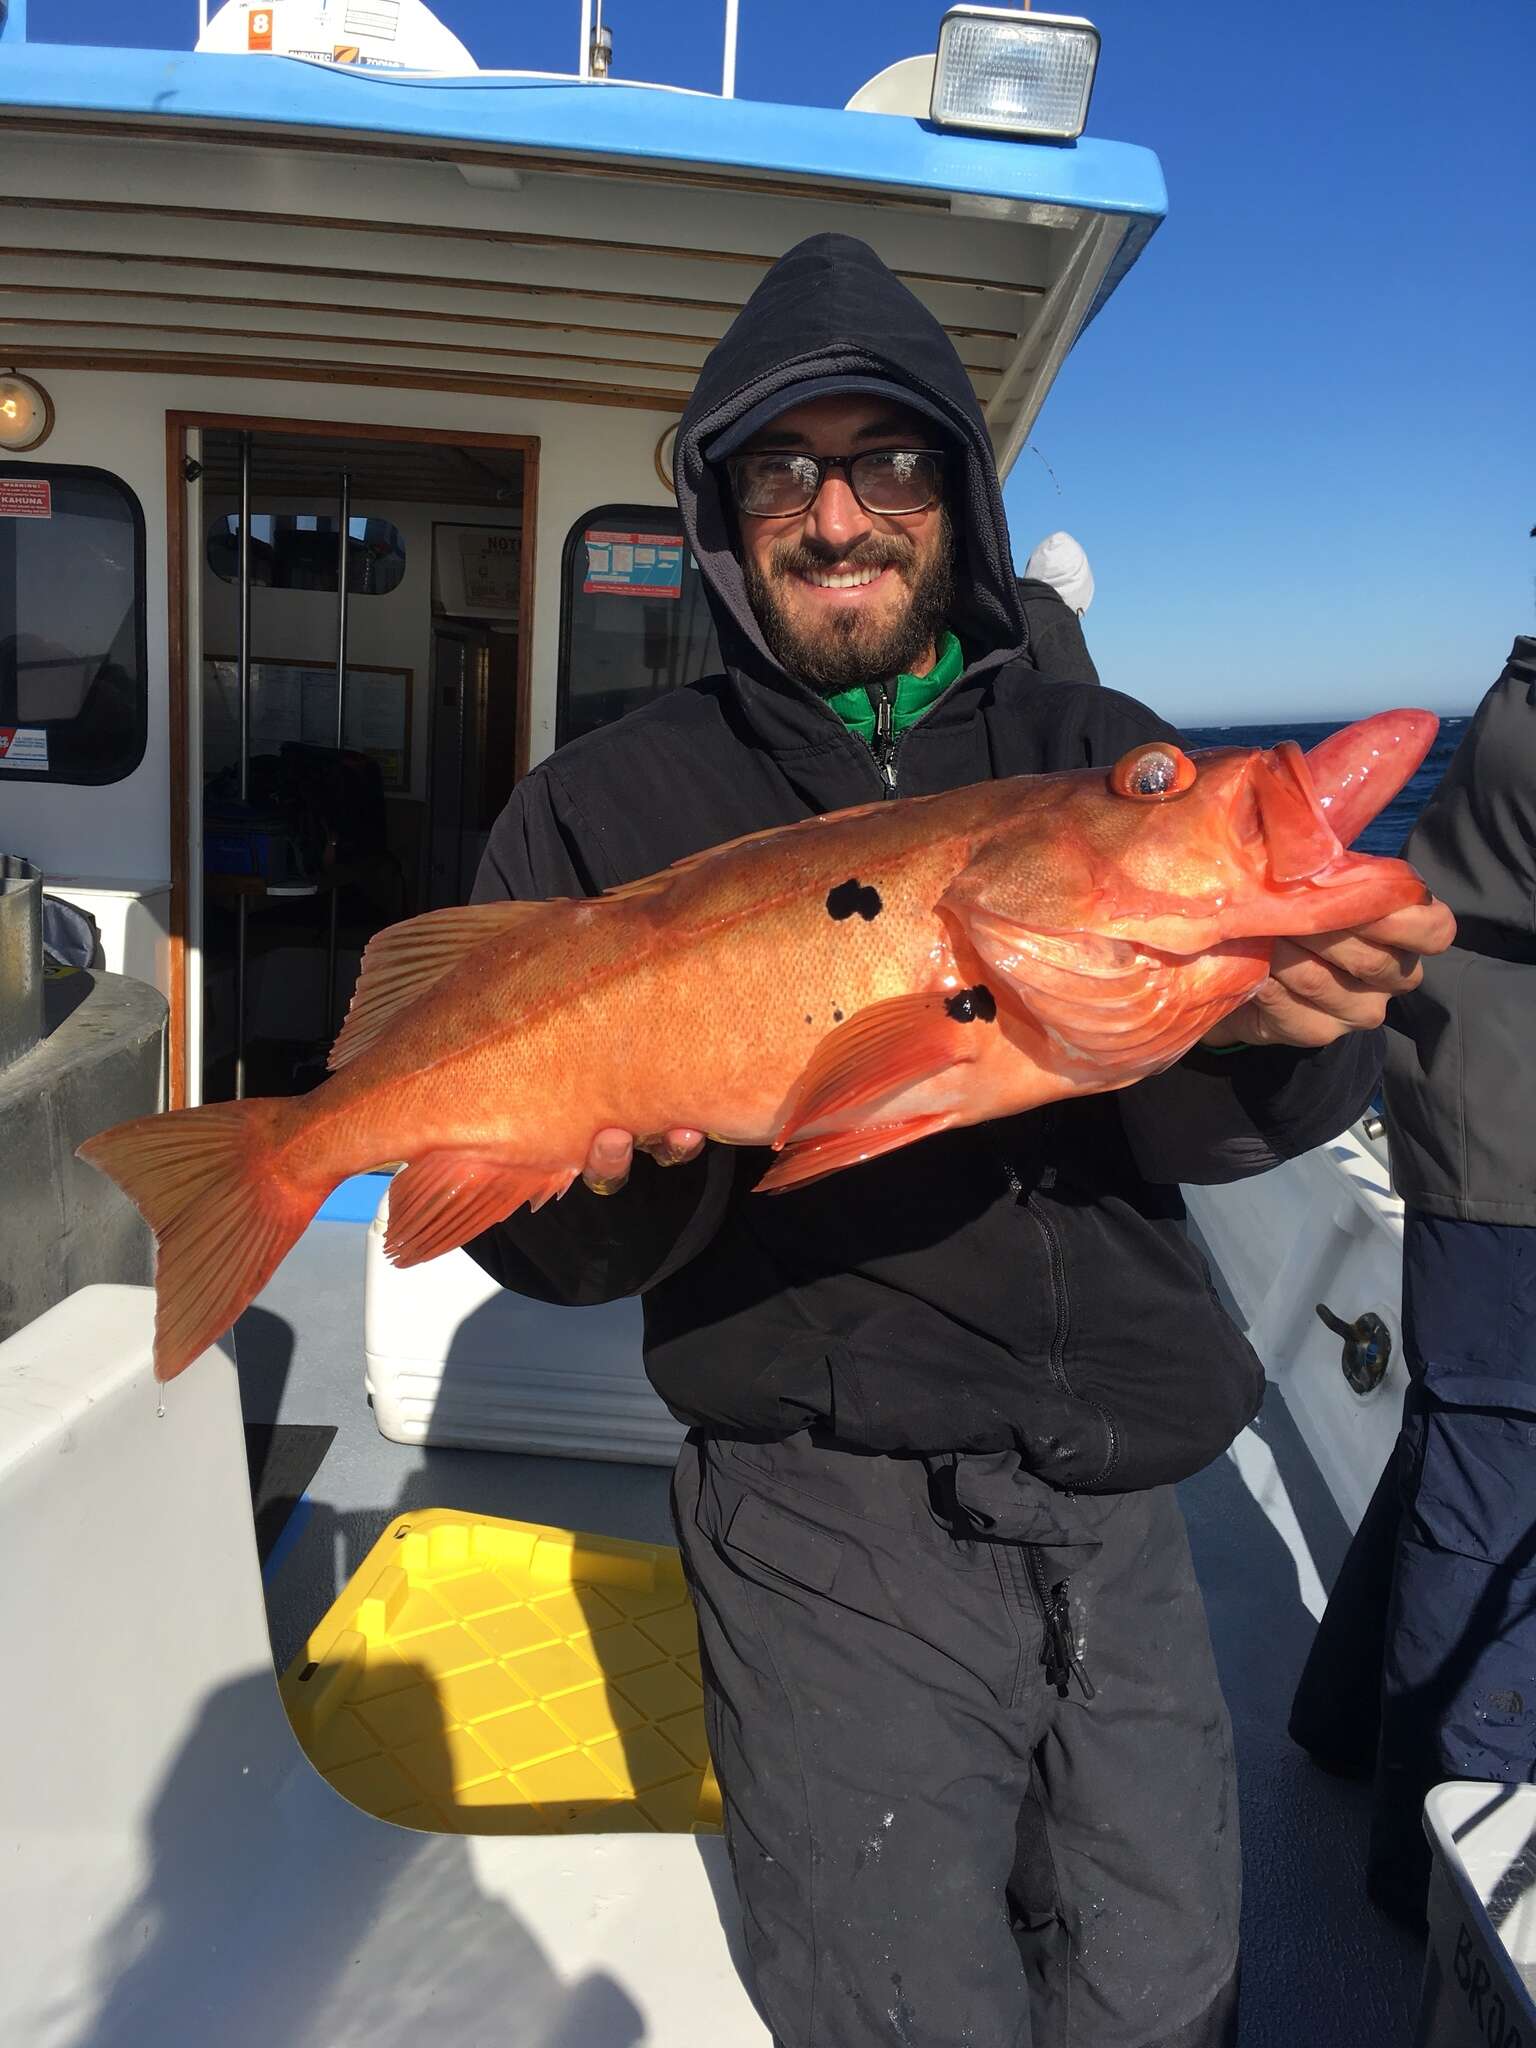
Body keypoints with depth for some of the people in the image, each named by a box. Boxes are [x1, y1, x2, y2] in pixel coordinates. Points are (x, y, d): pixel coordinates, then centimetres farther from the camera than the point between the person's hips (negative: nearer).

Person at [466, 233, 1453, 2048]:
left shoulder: (1099, 758, 4)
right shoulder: (609, 807, -2)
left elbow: (1180, 1135, -7)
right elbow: (540, 1247, -4)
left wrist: (1265, 1030, -29)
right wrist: (612, 1162, -27)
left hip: (1119, 1509, 4)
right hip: (835, 1529, -3)